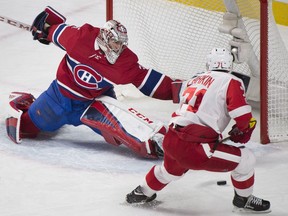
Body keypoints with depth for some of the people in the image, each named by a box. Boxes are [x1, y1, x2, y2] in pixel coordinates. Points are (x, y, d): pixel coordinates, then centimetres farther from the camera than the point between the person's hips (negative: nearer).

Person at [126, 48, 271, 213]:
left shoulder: (194, 80, 19)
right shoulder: (231, 82, -1)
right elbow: (245, 119, -9)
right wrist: (239, 133, 13)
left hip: (171, 141, 7)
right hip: (195, 147, -7)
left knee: (171, 168, 40)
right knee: (246, 159, 5)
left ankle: (142, 193, 57)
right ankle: (243, 201, 20)